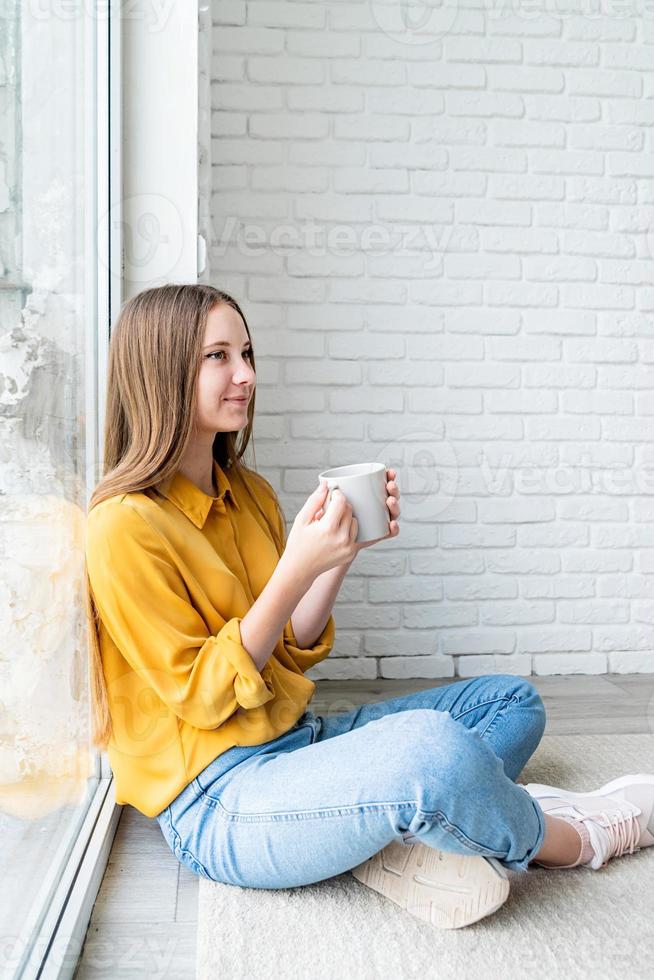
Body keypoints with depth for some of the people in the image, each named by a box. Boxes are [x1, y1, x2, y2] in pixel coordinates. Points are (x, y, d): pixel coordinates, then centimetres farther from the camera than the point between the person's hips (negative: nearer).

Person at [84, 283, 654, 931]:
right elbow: (201, 696, -15)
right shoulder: (126, 524, -15)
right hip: (215, 803, -9)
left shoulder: (249, 492, 9)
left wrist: (343, 552, -7)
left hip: (295, 741, 9)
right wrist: (298, 568, -22)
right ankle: (578, 838, -2)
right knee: (433, 748, -35)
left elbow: (292, 654, 9)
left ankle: (396, 843, -15)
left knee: (511, 701, 11)